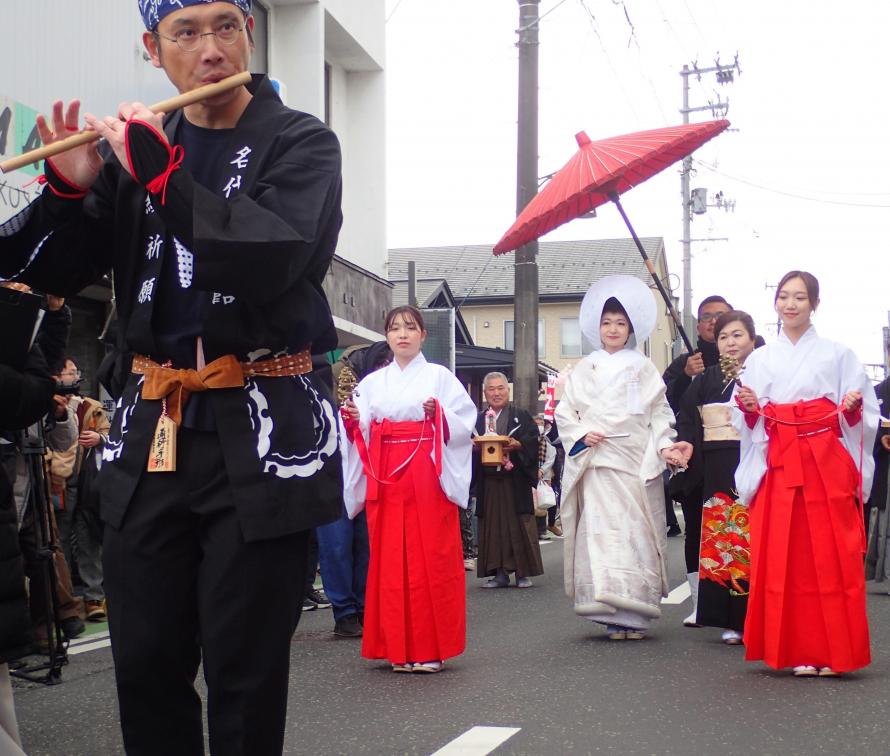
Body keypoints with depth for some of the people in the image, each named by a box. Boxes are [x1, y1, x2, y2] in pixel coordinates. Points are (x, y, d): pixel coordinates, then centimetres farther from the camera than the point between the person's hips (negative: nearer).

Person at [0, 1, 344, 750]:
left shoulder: (301, 143, -1)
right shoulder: (137, 145, 10)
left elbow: (273, 258, -20)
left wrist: (157, 171, -18)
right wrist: (70, 191, -8)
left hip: (260, 437, -4)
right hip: (151, 434, 4)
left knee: (244, 676, 2)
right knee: (145, 666, 10)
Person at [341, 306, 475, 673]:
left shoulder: (438, 376, 7)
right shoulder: (373, 382, 15)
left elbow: (465, 424, -1)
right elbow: (362, 434, 10)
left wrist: (439, 415, -18)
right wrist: (353, 420, -10)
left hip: (427, 475, -3)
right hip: (385, 477, 3)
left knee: (430, 556, -6)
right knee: (390, 557, 0)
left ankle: (431, 648, 0)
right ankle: (400, 648, 8)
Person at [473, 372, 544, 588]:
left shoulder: (521, 416, 7)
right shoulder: (478, 420, 14)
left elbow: (532, 442, -3)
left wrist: (518, 445, -20)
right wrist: (474, 447, -13)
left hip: (515, 479, -3)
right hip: (488, 480, 3)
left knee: (519, 525, -2)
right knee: (493, 526, 1)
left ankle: (523, 572, 4)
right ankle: (499, 573, 7)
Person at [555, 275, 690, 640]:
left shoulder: (642, 368, 9)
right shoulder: (585, 369, 12)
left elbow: (659, 412, 6)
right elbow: (564, 411, 12)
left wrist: (664, 446, -8)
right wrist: (581, 434, -4)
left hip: (636, 462, -1)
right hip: (597, 461, 1)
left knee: (636, 532, -4)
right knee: (600, 531, -6)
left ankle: (635, 613, 0)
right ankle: (613, 615, -4)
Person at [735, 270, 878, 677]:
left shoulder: (837, 355, 8)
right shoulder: (758, 361, 13)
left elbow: (865, 416, 7)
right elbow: (748, 425, 13)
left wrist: (853, 408, -14)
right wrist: (749, 408, -7)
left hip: (827, 464, -2)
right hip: (778, 465, 2)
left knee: (831, 556, -5)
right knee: (783, 559, -1)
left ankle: (834, 652, 4)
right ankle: (798, 652, 8)